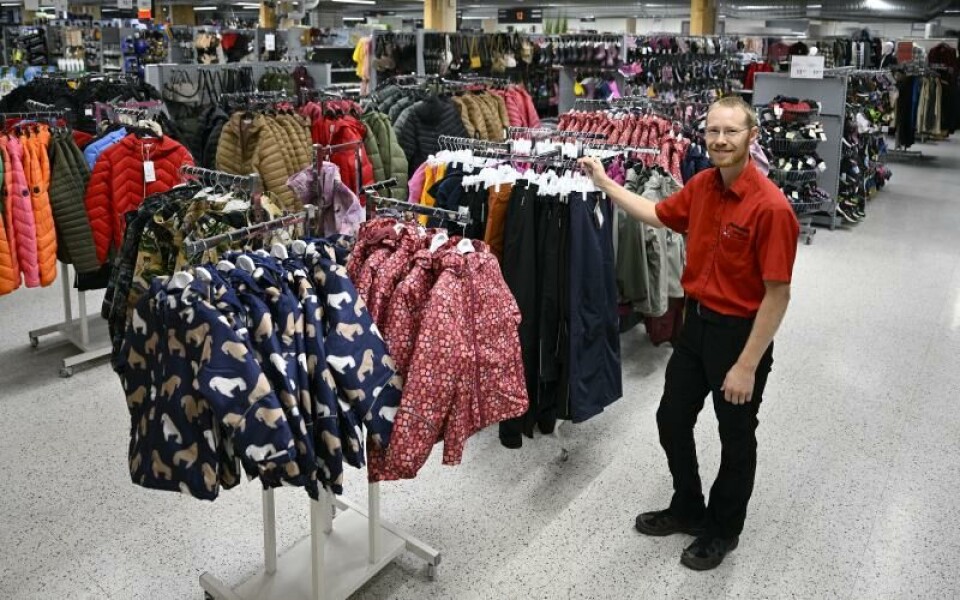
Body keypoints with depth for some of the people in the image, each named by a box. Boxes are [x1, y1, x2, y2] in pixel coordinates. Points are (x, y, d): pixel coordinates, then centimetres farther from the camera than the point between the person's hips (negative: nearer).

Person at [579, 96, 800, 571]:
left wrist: (747, 366, -20)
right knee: (672, 418, 18)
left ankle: (723, 530, 35)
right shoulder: (701, 185, -2)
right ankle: (688, 509, 41)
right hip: (696, 321, 7)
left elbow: (777, 295, -21)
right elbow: (659, 215, 18)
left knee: (735, 438, 12)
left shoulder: (771, 207, -24)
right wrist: (604, 183, 15)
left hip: (741, 331, -7)